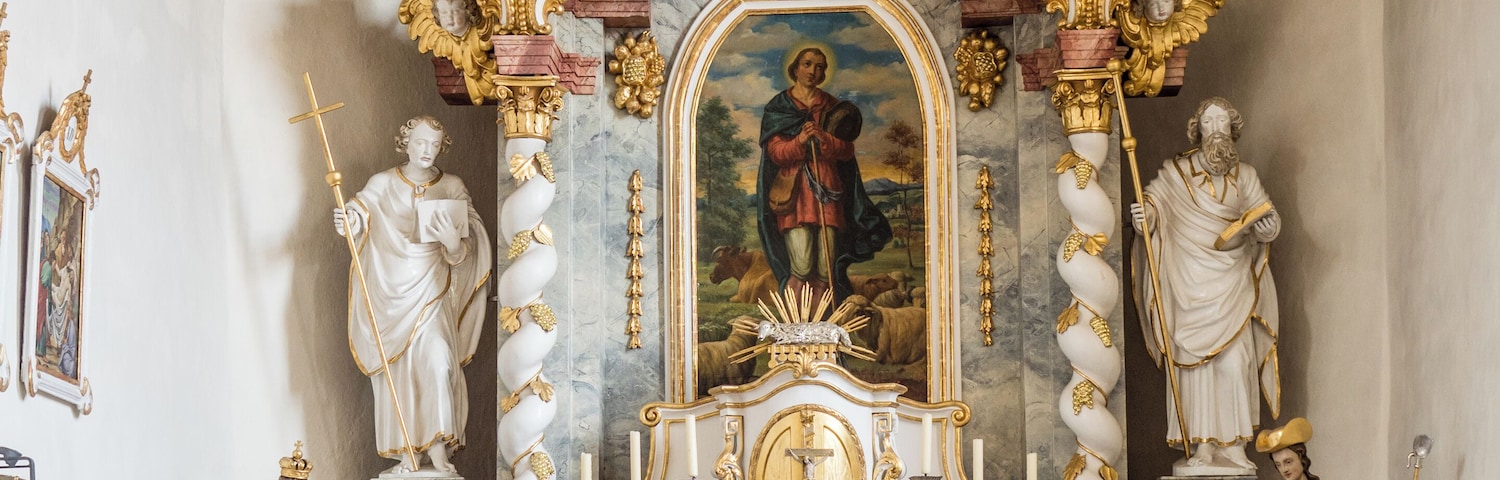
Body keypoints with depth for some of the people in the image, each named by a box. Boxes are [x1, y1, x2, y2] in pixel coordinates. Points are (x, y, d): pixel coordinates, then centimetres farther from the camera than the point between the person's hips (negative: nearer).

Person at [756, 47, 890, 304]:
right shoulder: (778, 107, 9)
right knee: (802, 267, -16)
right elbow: (775, 153, 1)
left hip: (827, 190, 3)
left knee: (825, 269, -5)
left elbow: (847, 150, 8)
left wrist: (823, 139, -11)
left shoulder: (832, 107, 17)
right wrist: (800, 141, -17)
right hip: (793, 192, -3)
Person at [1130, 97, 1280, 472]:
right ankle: (1203, 444, -1)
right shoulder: (1175, 173, 5)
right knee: (1195, 360, -4)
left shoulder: (1245, 175, 10)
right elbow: (1153, 201, -3)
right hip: (1189, 283, -1)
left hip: (1231, 283, 1)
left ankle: (1234, 444, -3)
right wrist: (1145, 214, -27)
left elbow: (1269, 221, 5)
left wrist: (1266, 225, -18)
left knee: (1234, 361, -8)